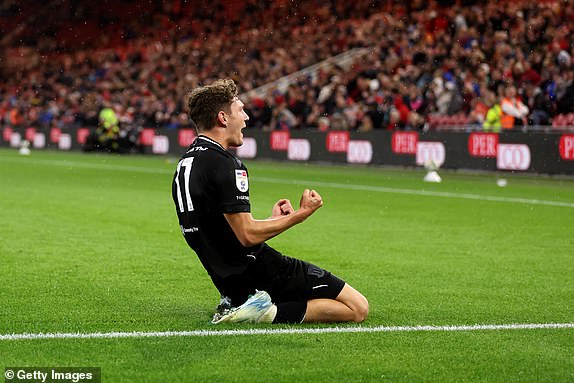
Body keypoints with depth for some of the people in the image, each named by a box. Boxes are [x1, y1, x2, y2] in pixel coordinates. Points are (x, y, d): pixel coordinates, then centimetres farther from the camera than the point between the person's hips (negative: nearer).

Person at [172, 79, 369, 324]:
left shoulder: (184, 166, 13)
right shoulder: (223, 164, -18)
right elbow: (248, 235, -22)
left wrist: (272, 220, 22)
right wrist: (300, 215, -11)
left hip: (228, 283, 9)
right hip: (260, 272, -9)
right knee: (358, 308, -6)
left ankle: (236, 307, 10)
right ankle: (271, 313, -15)